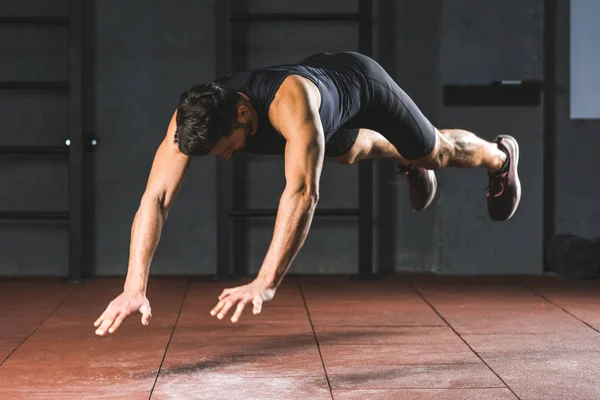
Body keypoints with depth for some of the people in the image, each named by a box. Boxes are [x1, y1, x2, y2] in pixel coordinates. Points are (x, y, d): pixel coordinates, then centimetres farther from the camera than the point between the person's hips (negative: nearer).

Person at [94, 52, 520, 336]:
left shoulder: (289, 103, -53)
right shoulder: (195, 116, -37)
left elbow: (302, 192, -62)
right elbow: (156, 197, -41)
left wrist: (265, 282, -70)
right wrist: (135, 287, -52)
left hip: (357, 80, -5)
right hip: (320, 72, 5)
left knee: (439, 153, 20)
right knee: (349, 152, 34)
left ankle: (500, 156, 55)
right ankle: (411, 162, 67)